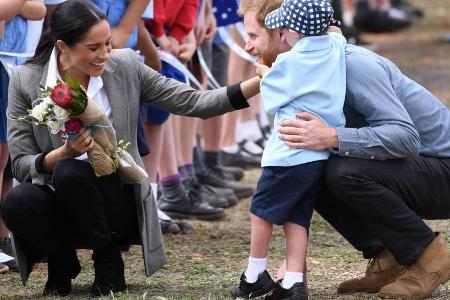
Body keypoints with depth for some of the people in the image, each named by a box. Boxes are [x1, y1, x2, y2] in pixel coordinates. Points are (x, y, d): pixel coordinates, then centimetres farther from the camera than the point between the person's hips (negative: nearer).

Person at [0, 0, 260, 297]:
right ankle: (62, 261, 1)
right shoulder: (26, 80, -7)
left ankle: (108, 258, -6)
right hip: (59, 205, 0)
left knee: (69, 172, -32)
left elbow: (192, 103, -3)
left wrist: (257, 84, -15)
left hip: (117, 203, 0)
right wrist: (63, 153, -26)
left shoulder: (125, 66, -3)